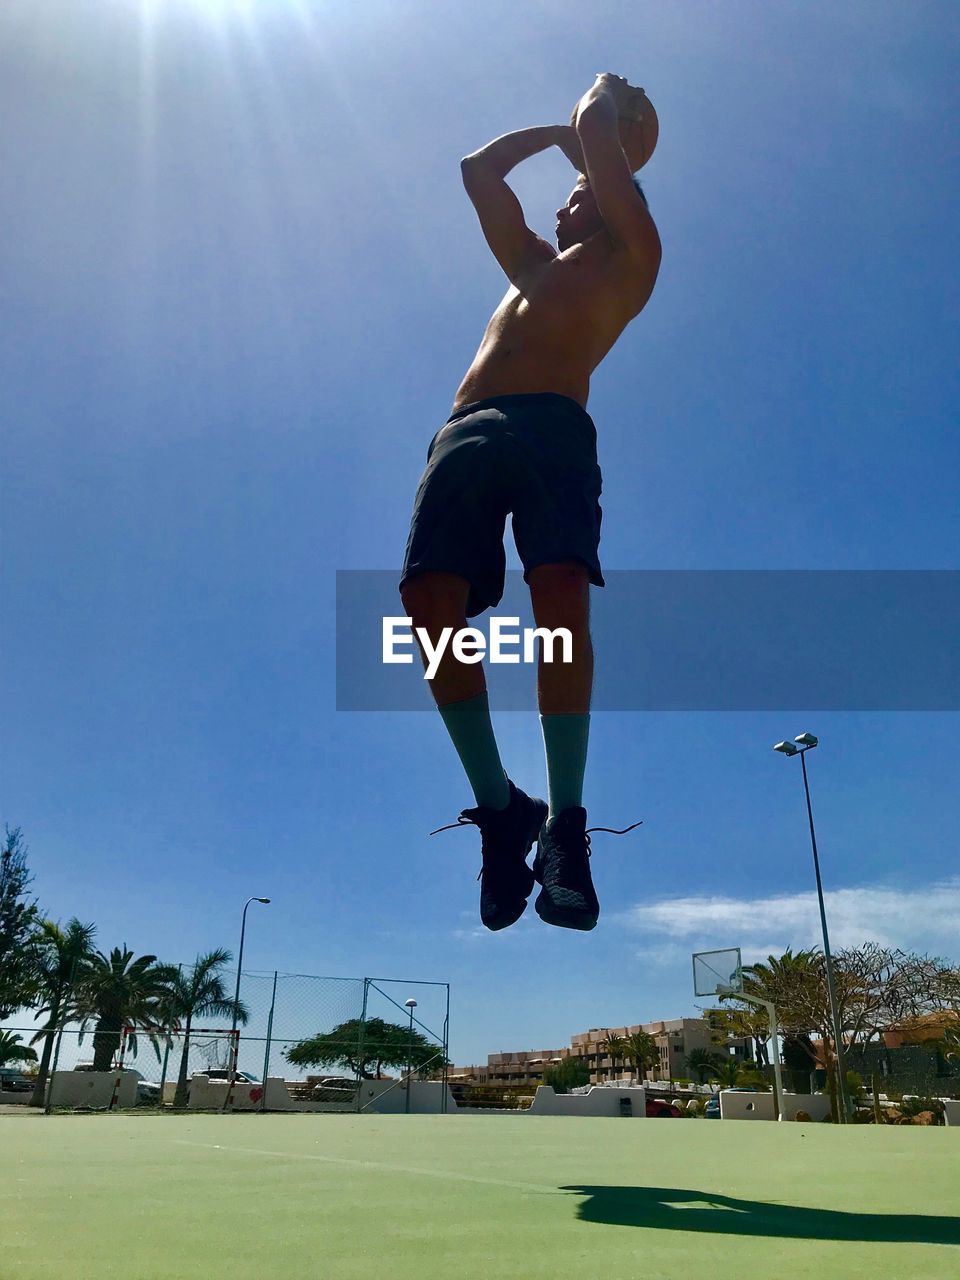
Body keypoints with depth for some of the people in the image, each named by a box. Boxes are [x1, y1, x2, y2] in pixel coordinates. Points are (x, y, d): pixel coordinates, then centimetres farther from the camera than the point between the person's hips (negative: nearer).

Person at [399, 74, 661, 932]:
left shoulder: (628, 260, 26)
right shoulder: (532, 263, 41)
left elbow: (598, 137, 22)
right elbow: (479, 169, 50)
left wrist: (602, 100, 43)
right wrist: (561, 129, 55)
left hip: (552, 426, -4)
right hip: (466, 434, 5)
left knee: (560, 597, -28)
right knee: (430, 603, -19)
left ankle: (566, 823, -23)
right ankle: (499, 808, -12)